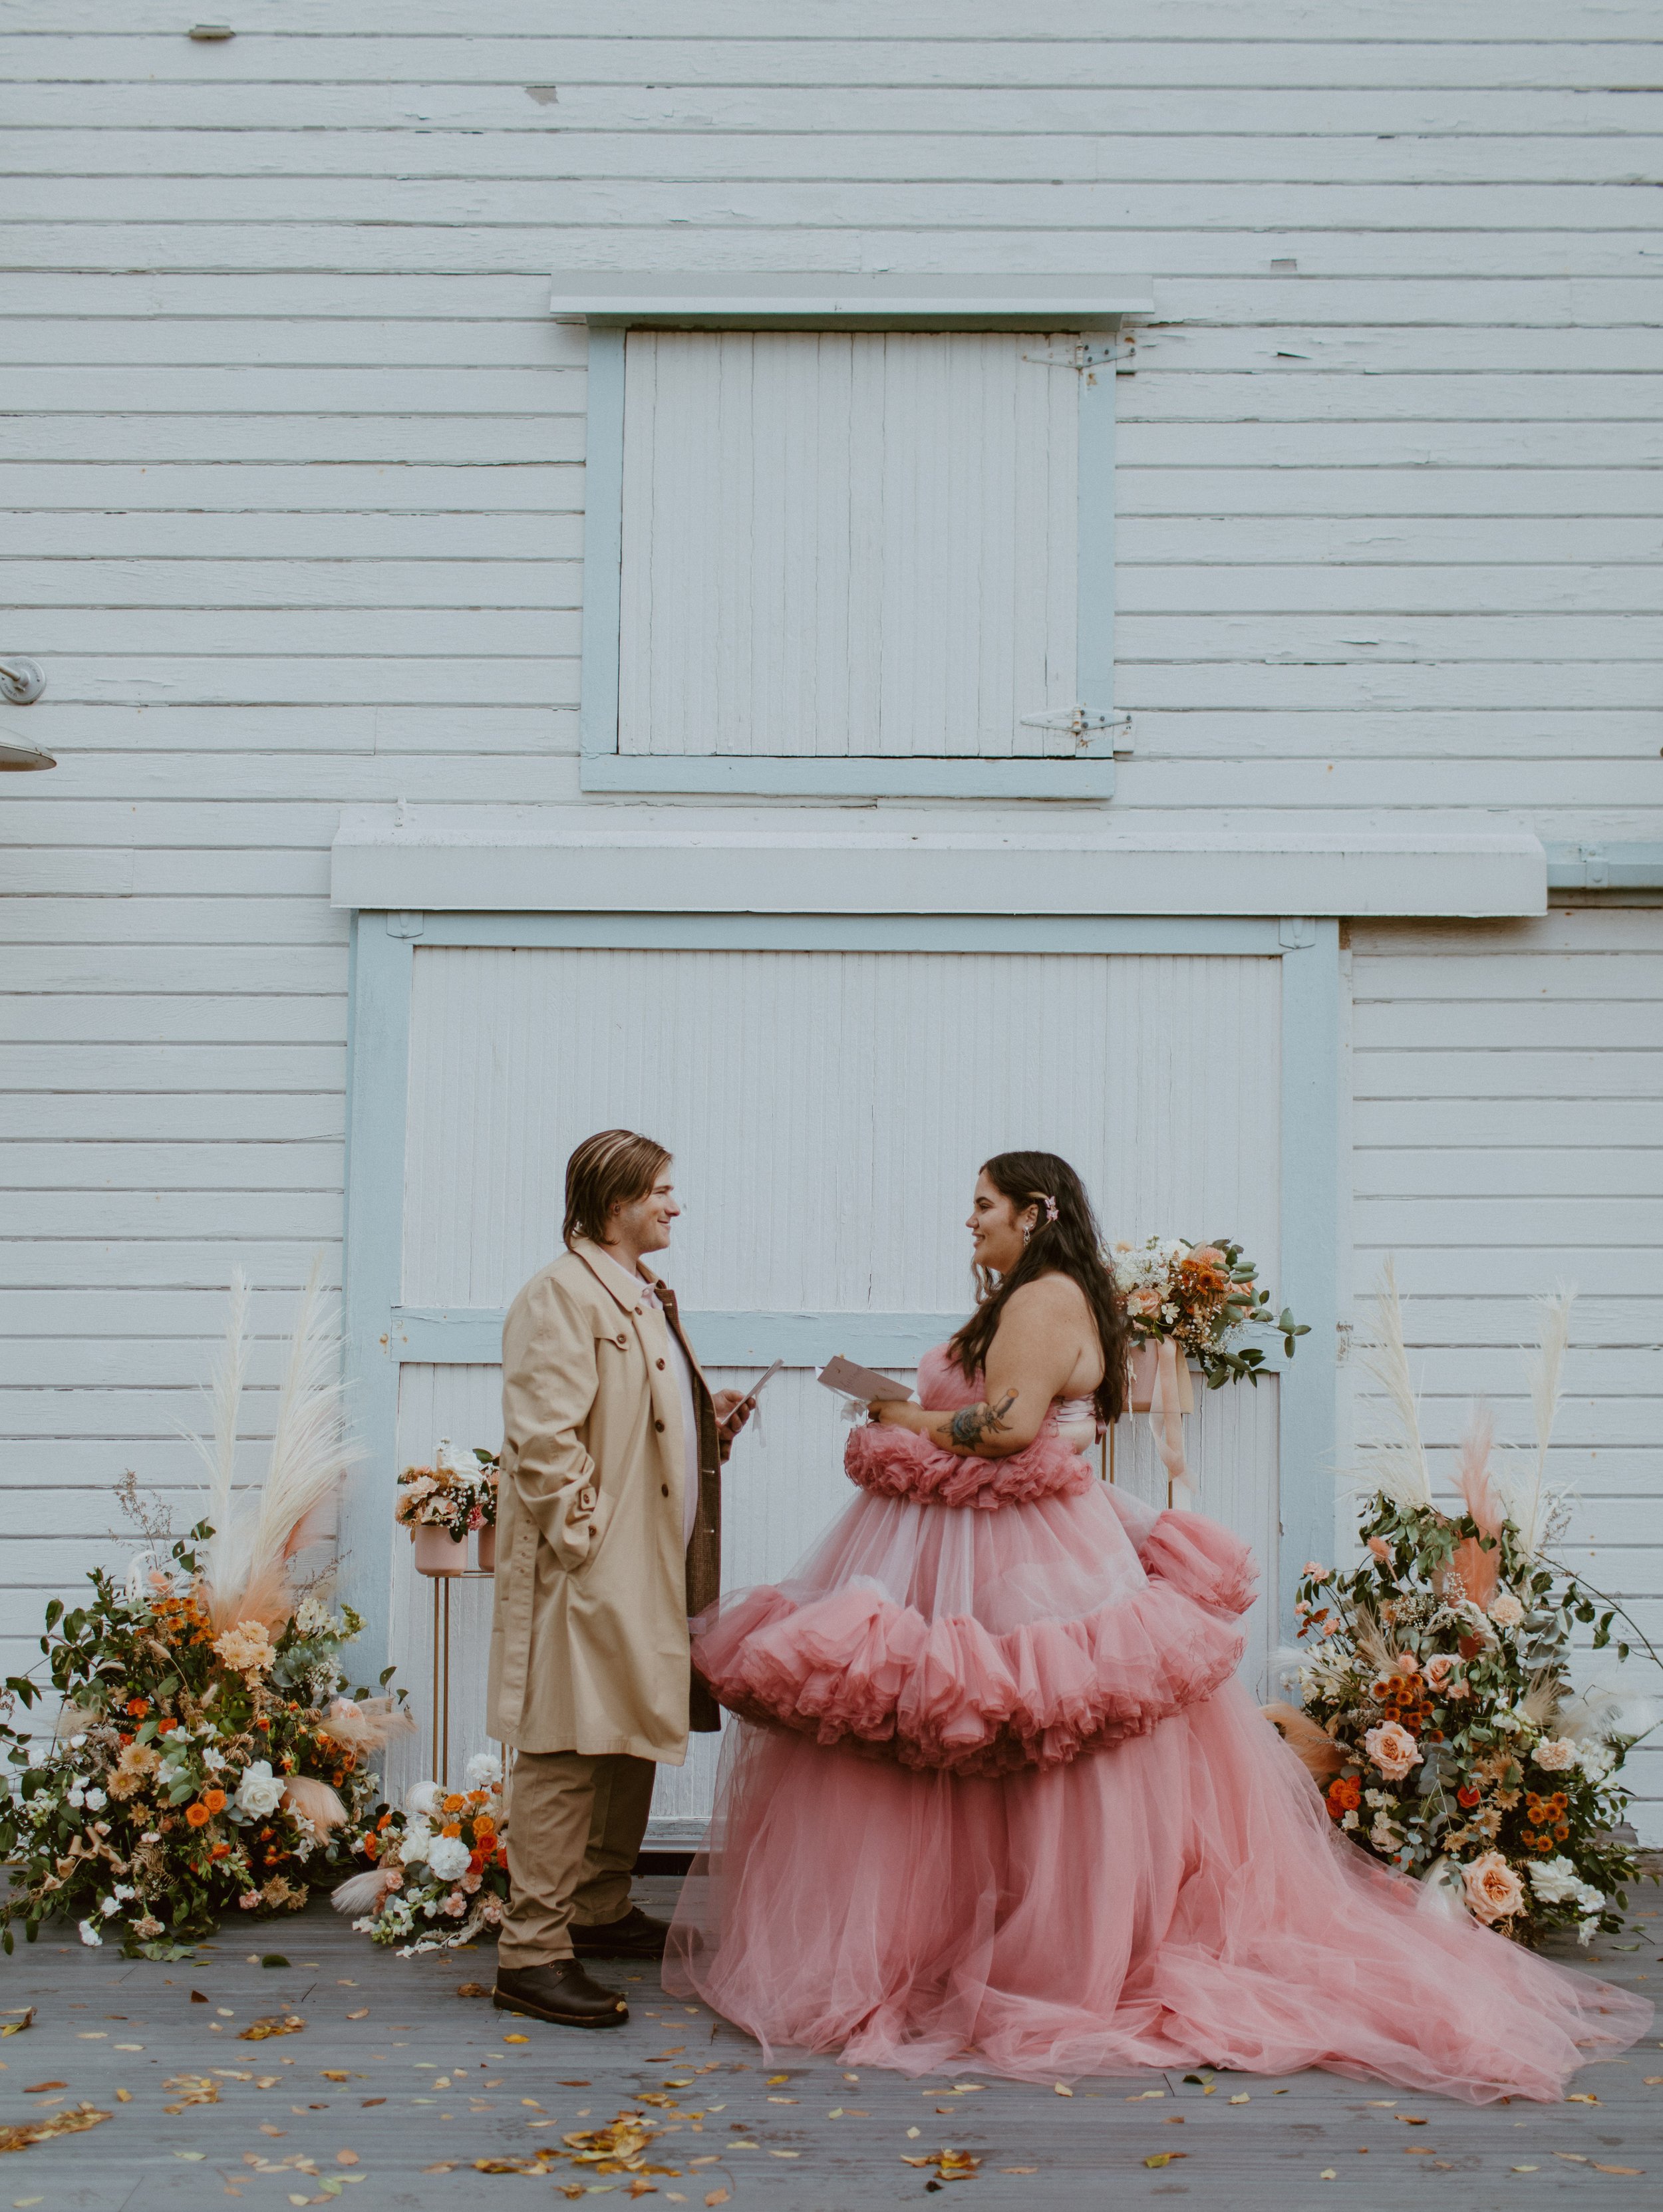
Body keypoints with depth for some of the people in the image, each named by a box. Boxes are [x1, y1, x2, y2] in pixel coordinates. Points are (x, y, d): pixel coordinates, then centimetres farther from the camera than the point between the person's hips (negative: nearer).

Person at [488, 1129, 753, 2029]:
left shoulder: (645, 1295, 20)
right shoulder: (560, 1296, -13)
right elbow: (543, 1437, -20)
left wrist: (709, 1420, 13)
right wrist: (582, 1539, -21)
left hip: (652, 1564, 10)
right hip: (587, 1573, -10)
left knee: (635, 1741, 17)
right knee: (566, 1753, -8)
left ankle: (603, 1912, 30)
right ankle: (533, 1952, -4)